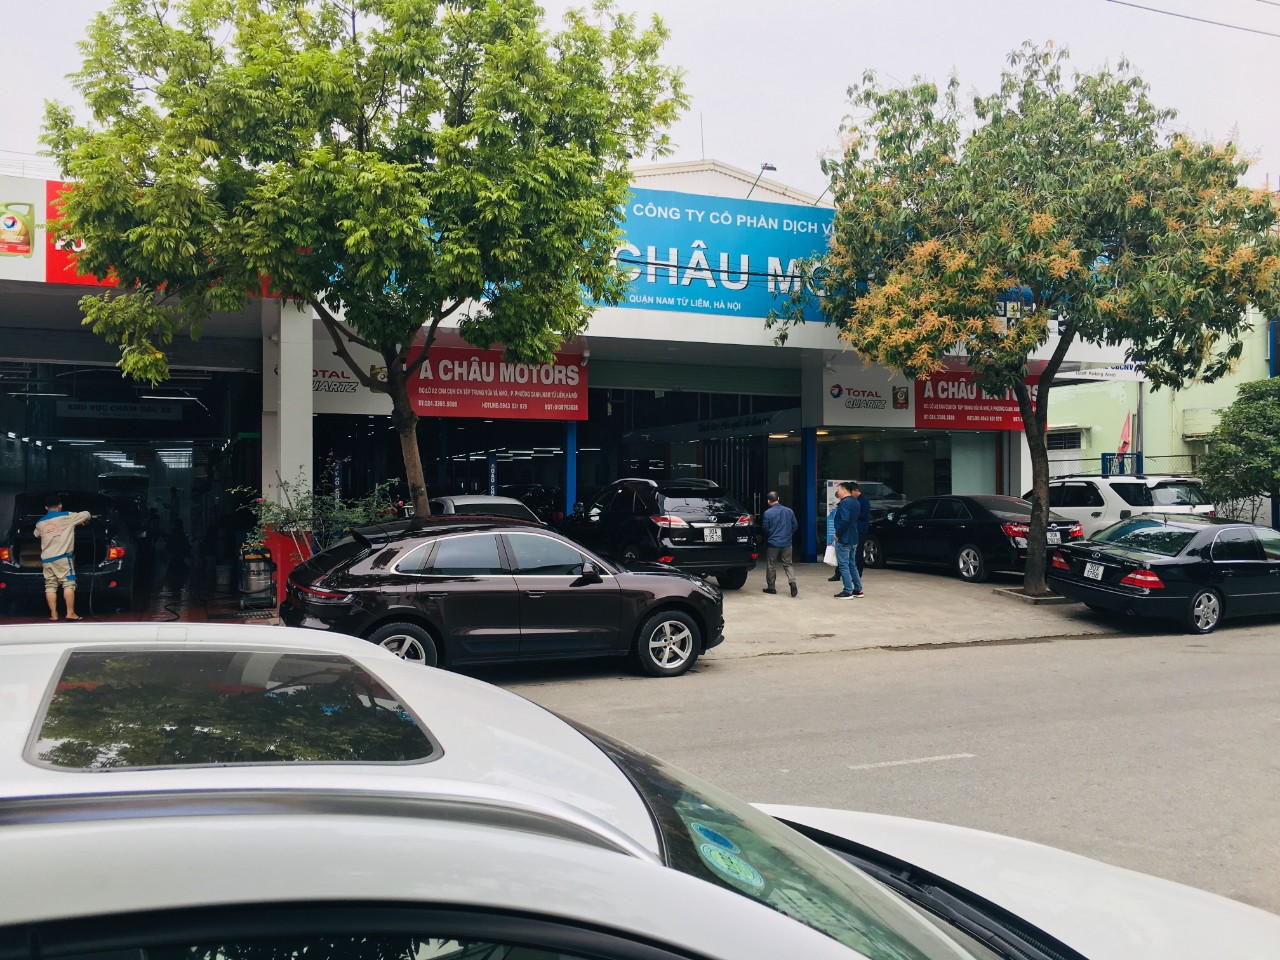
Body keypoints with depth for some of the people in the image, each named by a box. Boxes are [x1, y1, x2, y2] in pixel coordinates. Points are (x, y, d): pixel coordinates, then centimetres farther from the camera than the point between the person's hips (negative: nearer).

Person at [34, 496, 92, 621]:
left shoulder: (40, 523, 14)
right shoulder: (66, 517, -1)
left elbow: (37, 534, 33)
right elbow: (86, 514, 6)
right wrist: (84, 521, 28)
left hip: (46, 558, 5)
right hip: (62, 557, -5)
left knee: (50, 587, 5)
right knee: (68, 585, -4)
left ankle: (53, 614, 4)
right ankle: (70, 613, -8)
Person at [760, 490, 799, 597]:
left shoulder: (767, 513, -11)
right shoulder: (789, 511, 0)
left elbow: (765, 529, -5)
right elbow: (795, 525, 6)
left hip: (773, 543, -3)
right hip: (787, 543, 3)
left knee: (771, 565, 10)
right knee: (787, 564, 11)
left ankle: (770, 587, 17)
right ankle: (792, 581, -12)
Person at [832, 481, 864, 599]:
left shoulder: (845, 502, -16)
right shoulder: (855, 502, 14)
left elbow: (844, 520, -26)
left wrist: (837, 534, -16)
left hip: (843, 539, -9)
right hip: (853, 539, 10)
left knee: (843, 565, -5)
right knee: (851, 564, 16)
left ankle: (848, 592, -5)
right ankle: (858, 589, 18)